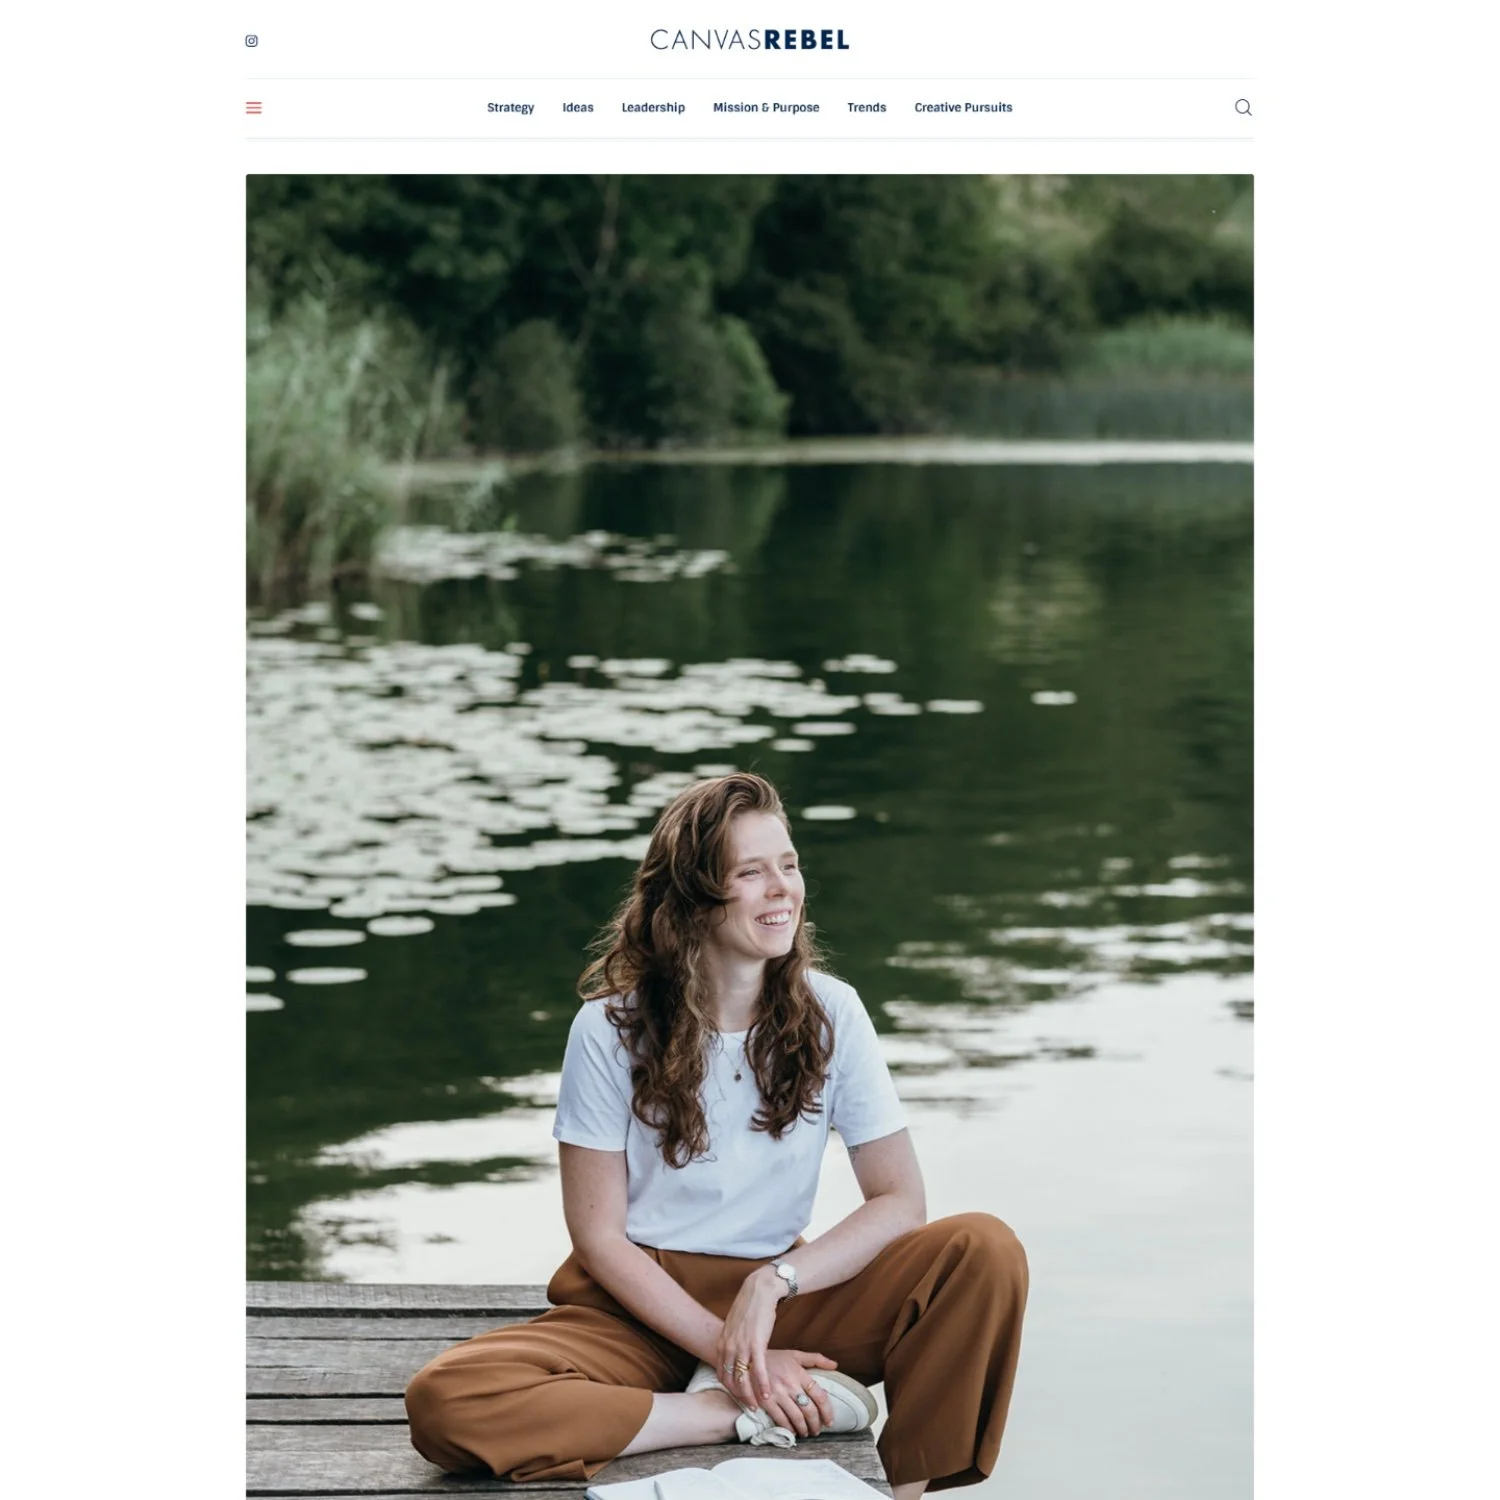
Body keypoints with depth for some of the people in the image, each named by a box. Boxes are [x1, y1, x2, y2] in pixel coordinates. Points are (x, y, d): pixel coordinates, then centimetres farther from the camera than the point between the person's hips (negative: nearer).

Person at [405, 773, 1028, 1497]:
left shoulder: (829, 1012, -3)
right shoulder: (611, 1028, -8)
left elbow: (899, 1200, -7)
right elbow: (598, 1235, -7)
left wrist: (771, 1286, -21)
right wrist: (725, 1349, -17)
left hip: (783, 1294, 1)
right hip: (642, 1303, -1)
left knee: (985, 1251, -24)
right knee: (443, 1402, -30)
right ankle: (750, 1413, -22)